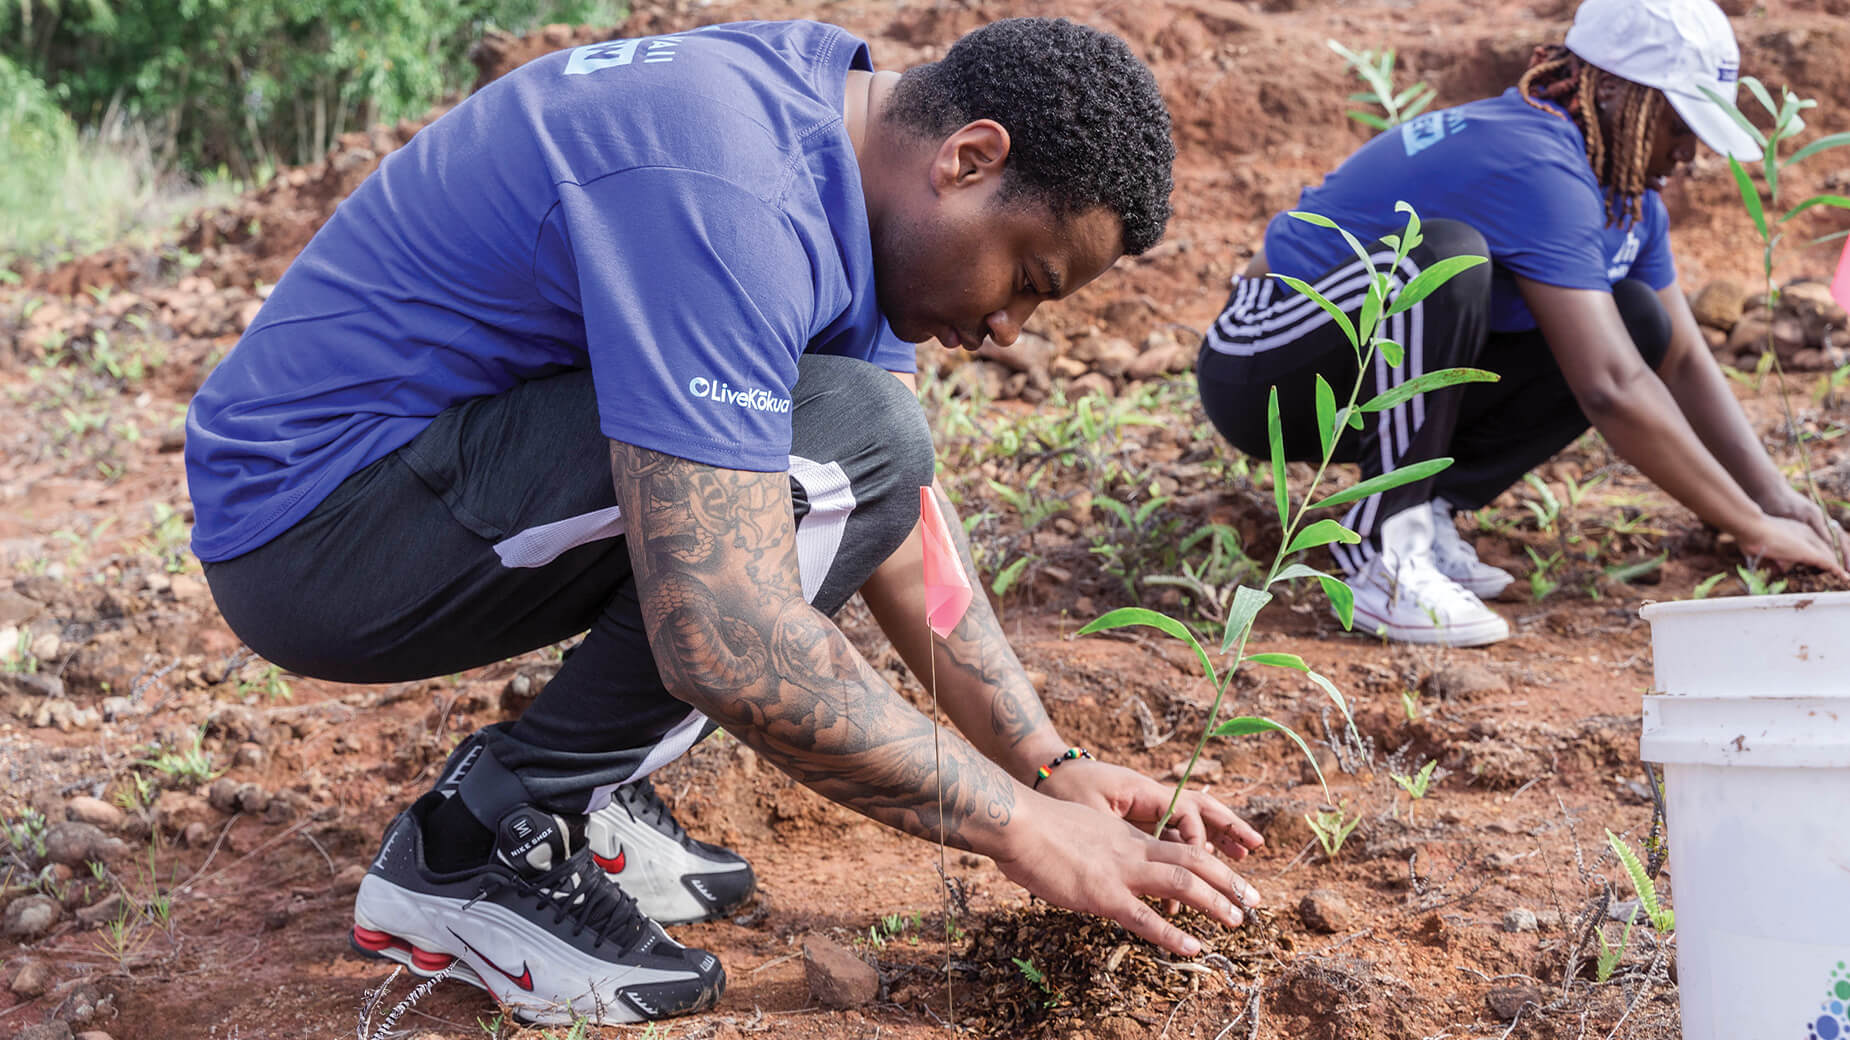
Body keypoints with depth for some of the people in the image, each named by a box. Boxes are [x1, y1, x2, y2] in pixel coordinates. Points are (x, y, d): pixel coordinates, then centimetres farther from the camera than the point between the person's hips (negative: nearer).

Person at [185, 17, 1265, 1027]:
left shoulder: (841, 116, 3)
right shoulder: (727, 200, -28)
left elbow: (905, 527, 8)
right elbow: (725, 649, -33)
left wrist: (1056, 766, 1)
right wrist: (1023, 830, -23)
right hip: (309, 518, -9)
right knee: (854, 443, -23)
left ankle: (581, 795, 8)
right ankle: (476, 852, -11)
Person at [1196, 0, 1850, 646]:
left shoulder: (1629, 193, 5)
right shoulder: (1536, 169, -26)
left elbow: (1684, 362, 8)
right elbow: (1610, 391, -32)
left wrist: (1778, 501, -5)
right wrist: (1752, 529, -25)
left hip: (1388, 368, 9)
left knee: (1637, 323, -3)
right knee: (1447, 259, -37)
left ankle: (1425, 508, -4)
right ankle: (1381, 554, -27)